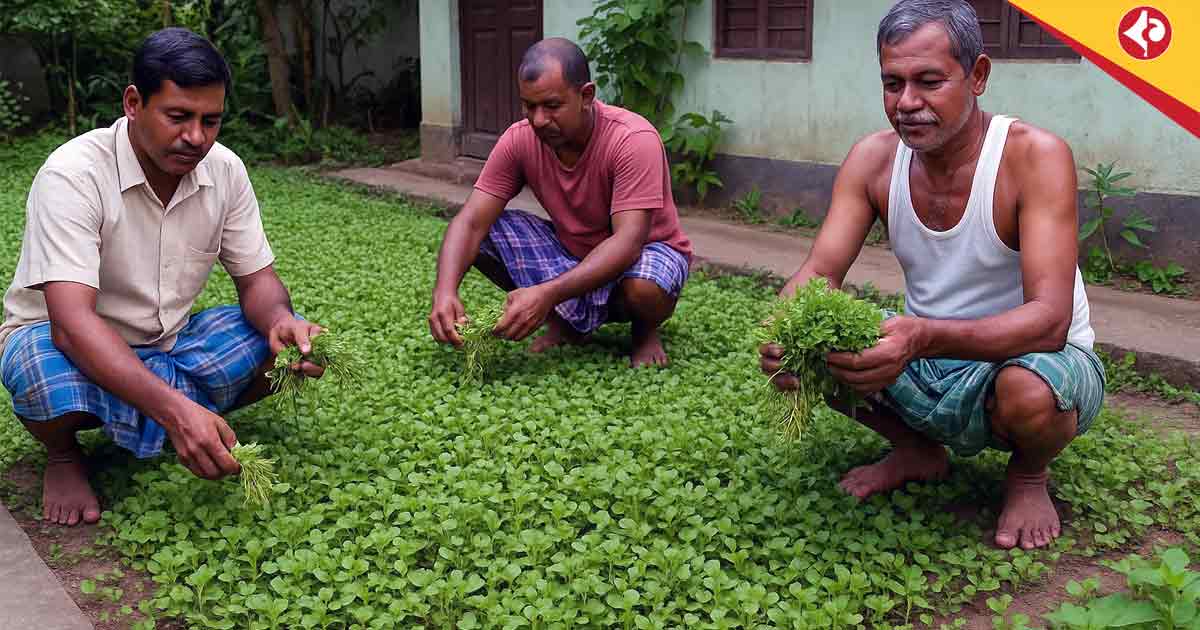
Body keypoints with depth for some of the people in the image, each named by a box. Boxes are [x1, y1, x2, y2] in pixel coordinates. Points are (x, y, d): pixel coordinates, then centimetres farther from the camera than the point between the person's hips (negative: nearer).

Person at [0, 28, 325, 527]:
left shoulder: (225, 170, -10)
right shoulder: (73, 175, -27)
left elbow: (256, 280, -5)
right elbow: (71, 323, -37)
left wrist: (280, 320, -32)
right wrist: (175, 409, -50)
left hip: (167, 344, 4)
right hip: (61, 342, -4)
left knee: (285, 343, -17)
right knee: (47, 370, -38)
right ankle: (63, 454, -3)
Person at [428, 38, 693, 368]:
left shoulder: (634, 139, -29)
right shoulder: (519, 140, -15)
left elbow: (628, 242, -37)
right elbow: (470, 222, -19)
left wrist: (547, 293, -48)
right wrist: (445, 293, -39)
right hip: (570, 253, 5)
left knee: (643, 287, -40)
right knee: (484, 233, -16)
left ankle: (646, 329, -1)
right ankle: (566, 322, 2)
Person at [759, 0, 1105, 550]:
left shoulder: (1035, 156, -22)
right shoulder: (872, 159, -7)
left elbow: (1050, 319, -31)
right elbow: (819, 272, -11)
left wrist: (924, 337, -49)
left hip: (1033, 356, -4)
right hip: (924, 362, 5)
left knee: (1028, 390, -39)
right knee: (802, 351, -14)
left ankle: (1028, 475, 1)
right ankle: (917, 452, 12)